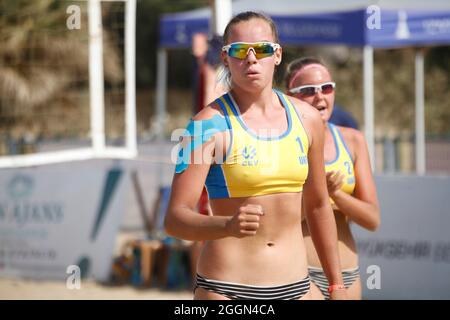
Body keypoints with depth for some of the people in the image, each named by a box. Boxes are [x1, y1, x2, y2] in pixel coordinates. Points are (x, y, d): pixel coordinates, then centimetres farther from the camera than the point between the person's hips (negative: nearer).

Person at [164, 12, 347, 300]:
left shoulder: (307, 119, 5)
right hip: (226, 289, -4)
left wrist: (337, 285, 17)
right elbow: (175, 219, -18)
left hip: (295, 286, 4)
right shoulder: (209, 124, -10)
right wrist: (228, 226, -36)